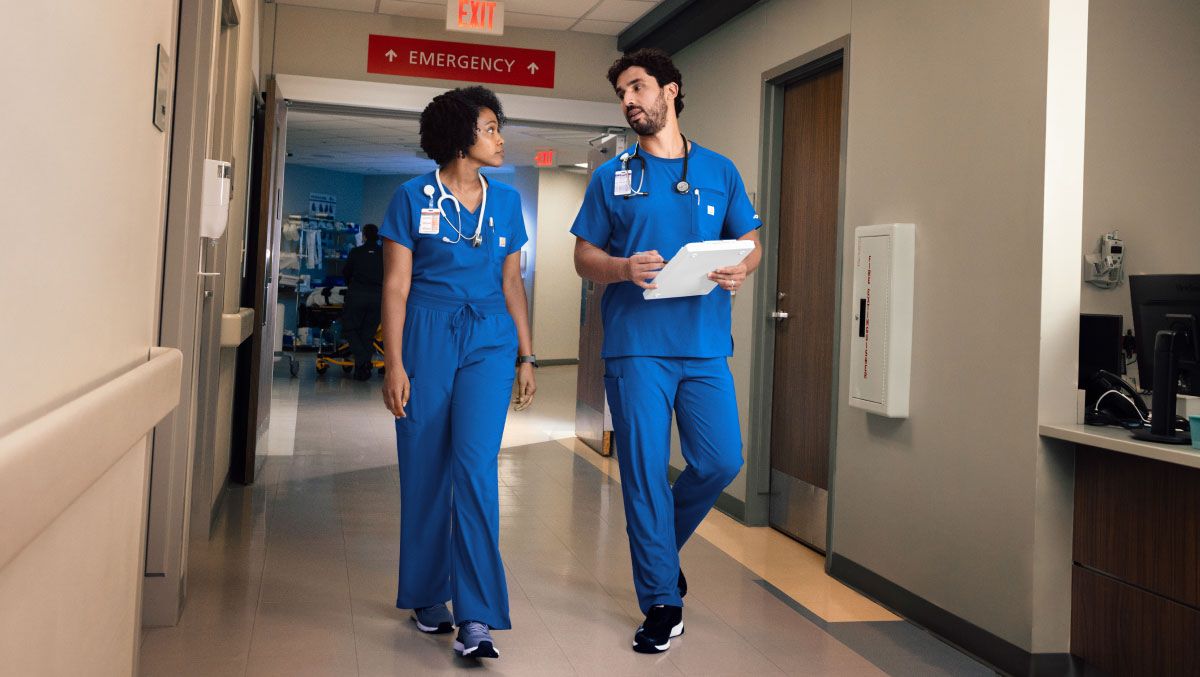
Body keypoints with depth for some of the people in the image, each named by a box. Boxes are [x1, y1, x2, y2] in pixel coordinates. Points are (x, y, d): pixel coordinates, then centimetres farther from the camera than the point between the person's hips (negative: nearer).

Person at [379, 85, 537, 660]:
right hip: (426, 335, -1)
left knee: (475, 464, -11)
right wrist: (394, 364, -8)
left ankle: (476, 618, -9)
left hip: (489, 338, 2)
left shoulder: (506, 201, 10)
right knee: (425, 468, 4)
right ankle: (428, 598, 22)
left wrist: (526, 355, 10)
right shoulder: (413, 198, 0)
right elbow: (396, 284, -2)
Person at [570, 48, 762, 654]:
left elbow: (749, 241, 14)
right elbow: (584, 257, 8)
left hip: (705, 343, 2)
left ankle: (658, 542, 29)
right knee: (645, 471, -1)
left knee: (721, 461, 0)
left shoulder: (719, 171, 12)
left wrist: (741, 269, -9)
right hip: (636, 344, -1)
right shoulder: (612, 177, 9)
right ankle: (662, 602, 11)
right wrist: (623, 268, -14)